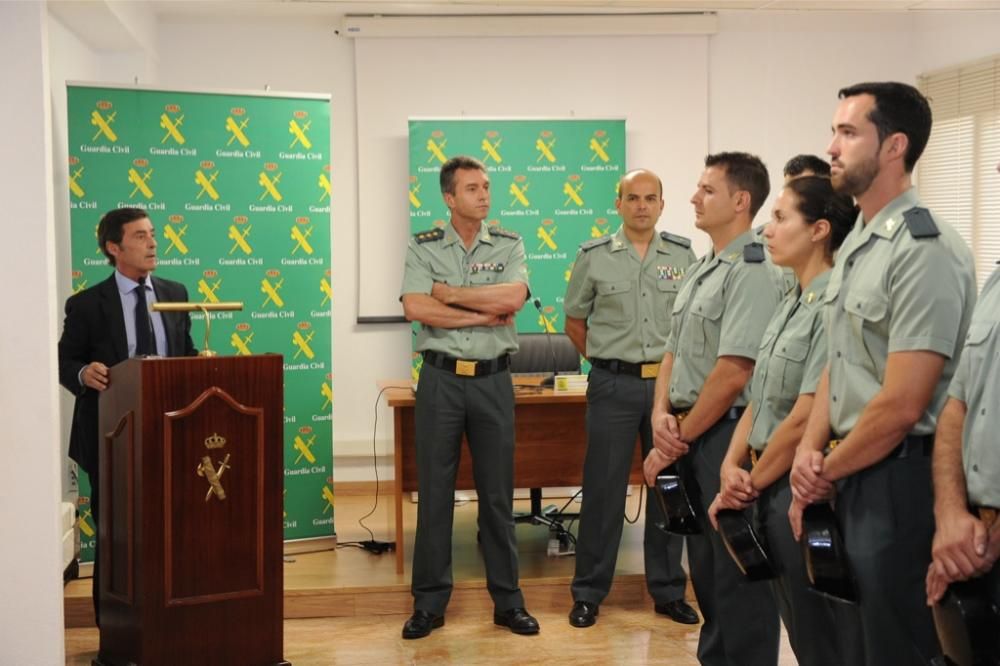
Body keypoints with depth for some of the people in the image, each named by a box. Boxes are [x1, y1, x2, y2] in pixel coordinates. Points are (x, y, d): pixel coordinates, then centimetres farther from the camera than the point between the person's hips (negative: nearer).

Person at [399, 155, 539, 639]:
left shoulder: (509, 245, 4)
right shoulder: (422, 248, 1)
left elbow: (513, 297, -14)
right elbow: (415, 308, -13)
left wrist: (450, 294, -11)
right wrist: (485, 315, -12)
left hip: (493, 379, 1)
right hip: (440, 379, -1)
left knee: (497, 493, 7)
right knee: (434, 492, 4)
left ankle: (507, 600, 17)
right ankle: (429, 602, 14)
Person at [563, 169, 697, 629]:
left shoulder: (684, 255, 4)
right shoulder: (593, 256, 1)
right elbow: (574, 321, 10)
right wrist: (607, 361, 9)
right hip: (613, 386, -1)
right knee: (603, 489, 2)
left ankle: (668, 591, 20)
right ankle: (589, 593, 12)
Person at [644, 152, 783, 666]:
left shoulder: (751, 272, -15)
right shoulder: (698, 270, 15)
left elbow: (733, 372, -21)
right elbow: (673, 352, 17)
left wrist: (678, 439, -13)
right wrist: (662, 415, -1)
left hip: (727, 434, -9)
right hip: (690, 434, 9)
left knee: (736, 571, -1)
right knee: (704, 564, 18)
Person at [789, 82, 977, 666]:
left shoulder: (925, 250, -18)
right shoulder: (855, 243, 12)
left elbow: (901, 405, -21)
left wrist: (826, 473, -8)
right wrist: (810, 450, 1)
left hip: (899, 480, -9)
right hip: (852, 474, 9)